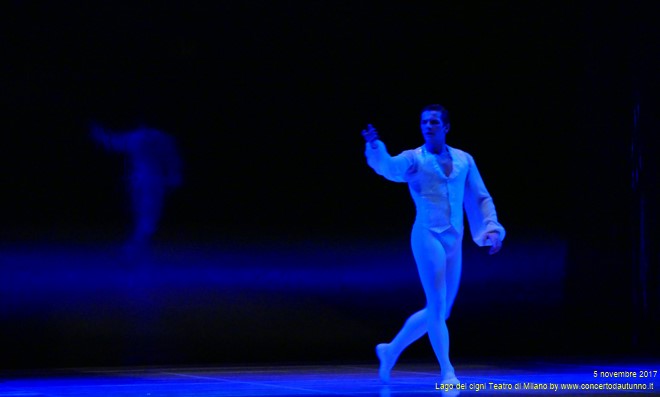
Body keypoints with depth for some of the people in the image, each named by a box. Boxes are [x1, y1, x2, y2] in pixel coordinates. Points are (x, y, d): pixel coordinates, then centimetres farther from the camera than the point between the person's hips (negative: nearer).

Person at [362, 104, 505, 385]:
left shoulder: (464, 160, 12)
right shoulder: (413, 159, 0)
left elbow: (481, 198, 16)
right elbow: (388, 167, -21)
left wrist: (492, 228, 2)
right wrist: (375, 147, -41)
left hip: (454, 241, 5)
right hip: (427, 236, -5)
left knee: (440, 310, 11)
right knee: (437, 304, -12)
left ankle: (391, 351, 28)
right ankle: (447, 372, -6)